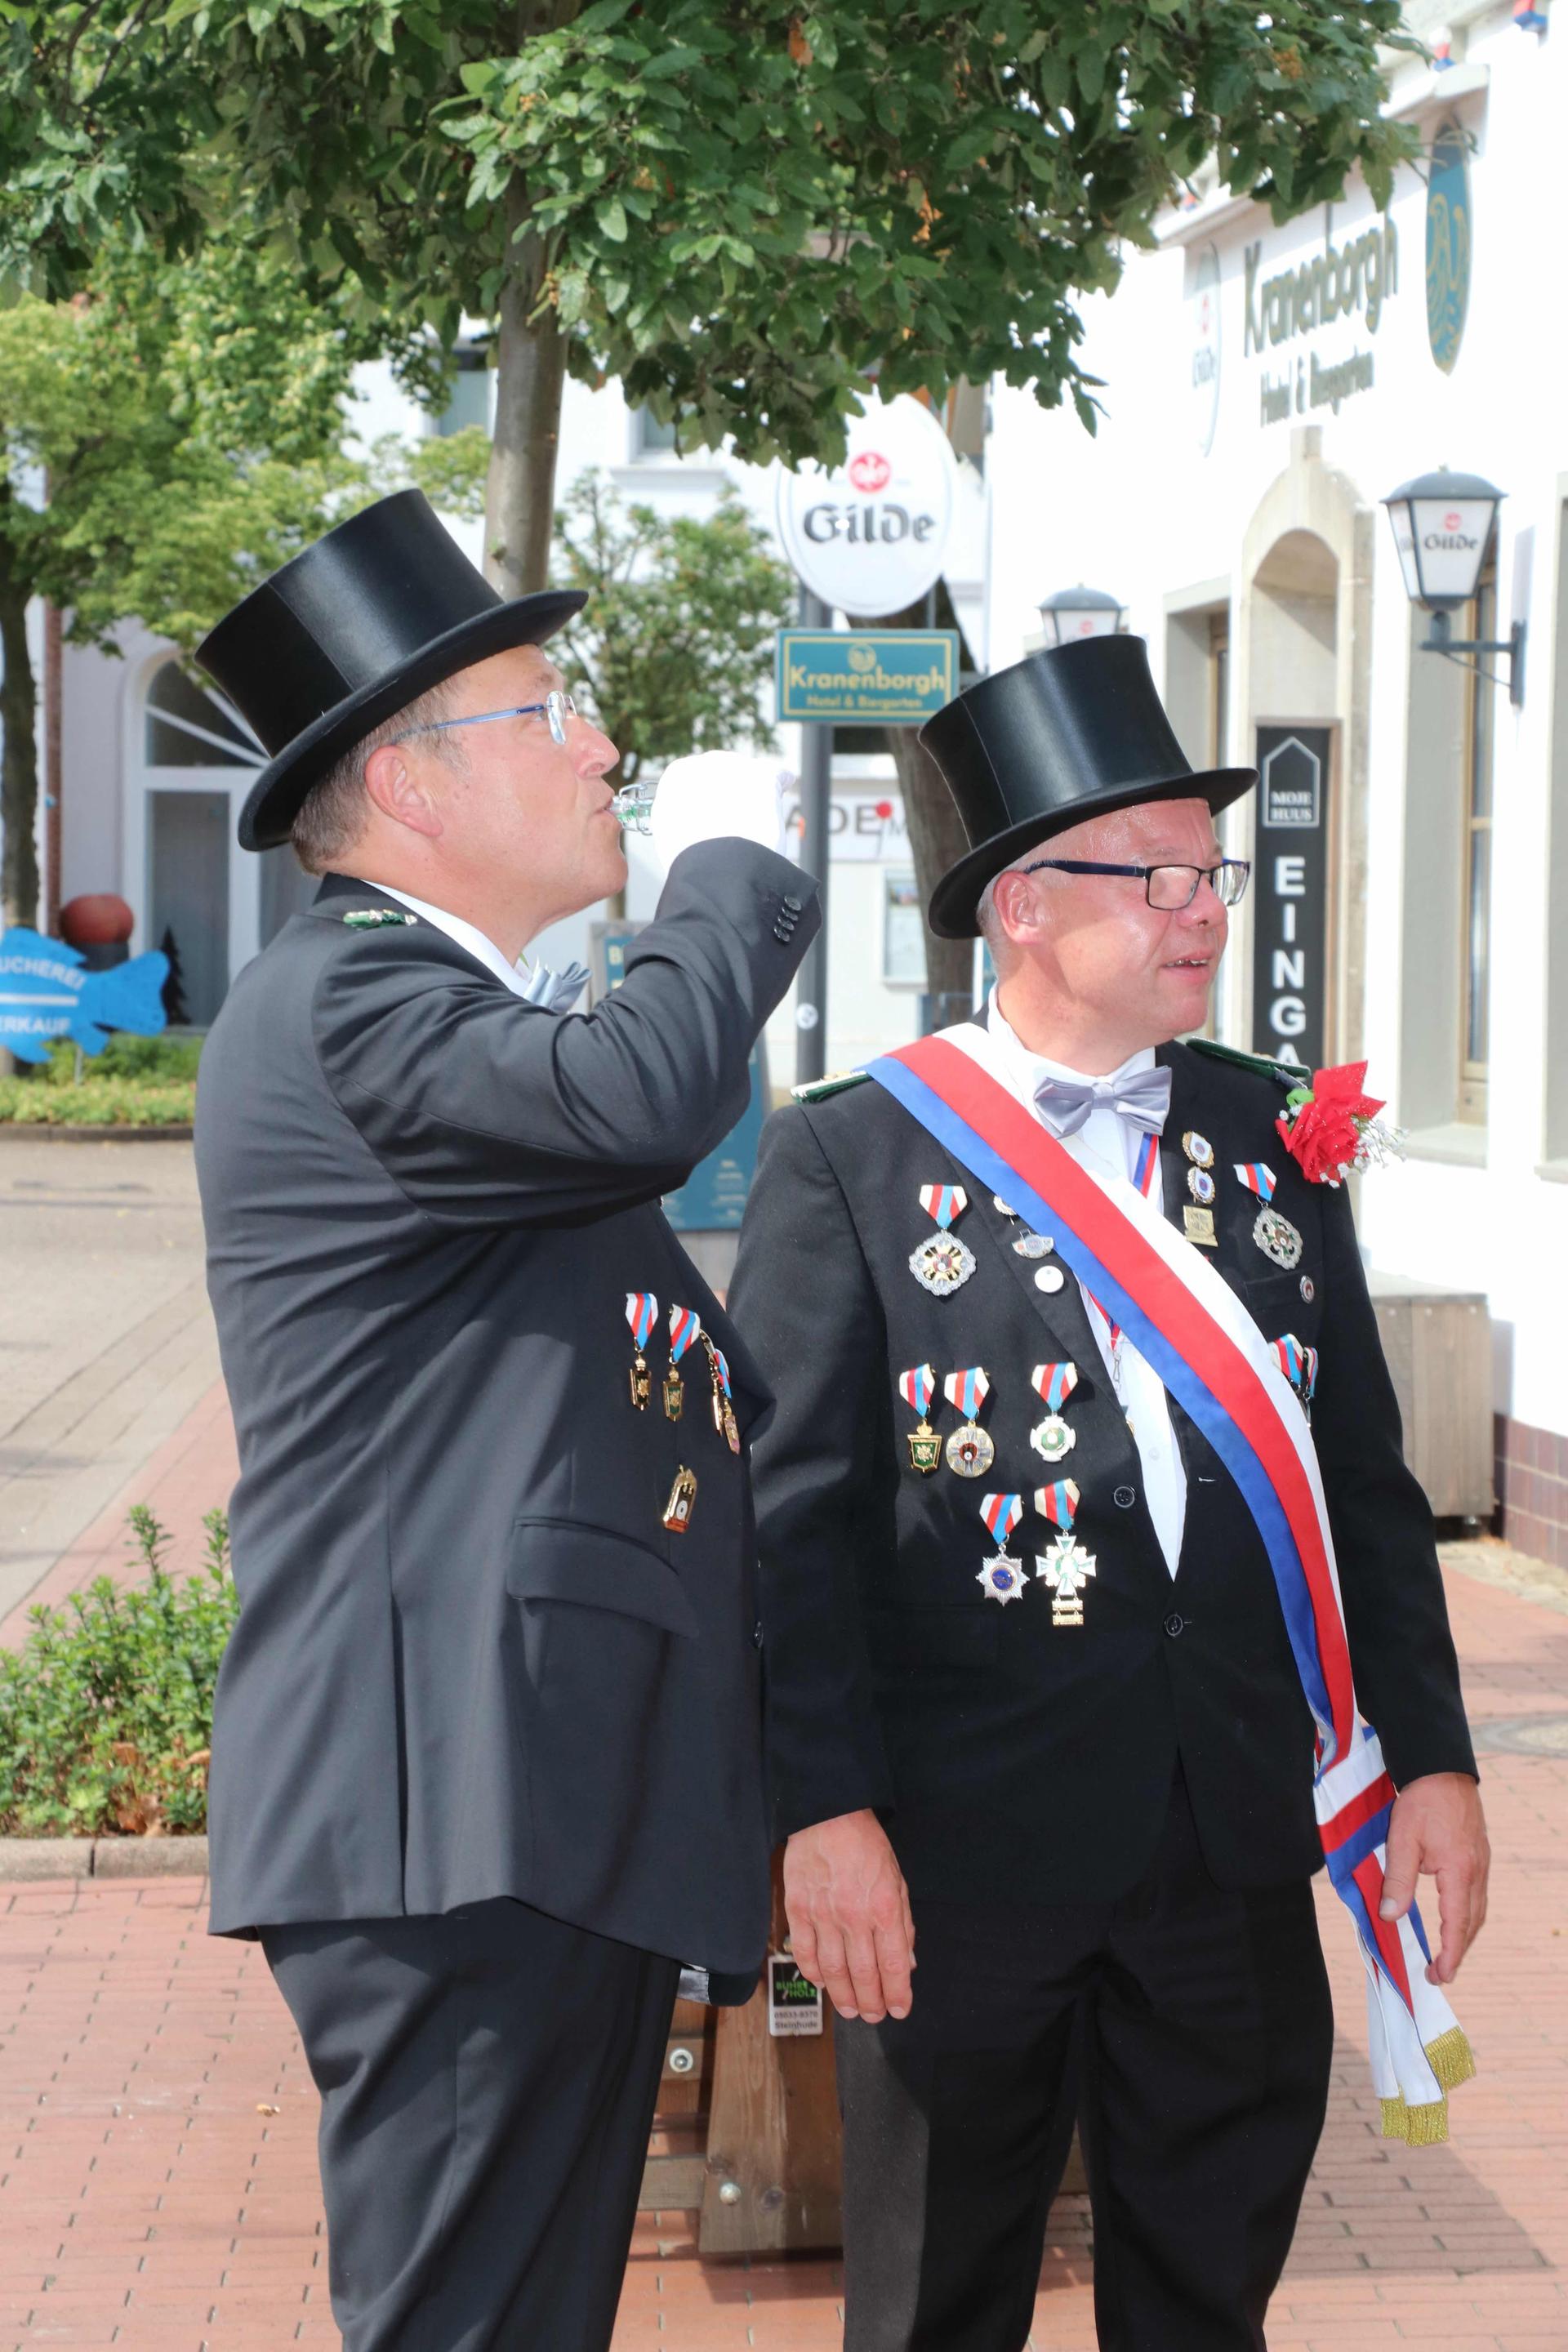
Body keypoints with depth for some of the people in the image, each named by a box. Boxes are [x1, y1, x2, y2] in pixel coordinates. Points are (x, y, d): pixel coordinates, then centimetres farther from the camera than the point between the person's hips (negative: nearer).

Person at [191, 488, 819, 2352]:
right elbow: (644, 1095, -28)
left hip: (565, 1810, 11)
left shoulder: (453, 1011, 24)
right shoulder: (338, 1002, -10)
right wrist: (729, 858, -10)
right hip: (460, 1821, -11)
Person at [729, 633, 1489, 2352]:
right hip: (963, 1835, -4)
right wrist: (827, 1810, -15)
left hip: (1241, 1825, 4)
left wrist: (1429, 1754, 6)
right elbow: (798, 1513, -8)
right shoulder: (849, 1157, -5)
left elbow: (1364, 1474, 10)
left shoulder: (1274, 1134, 8)